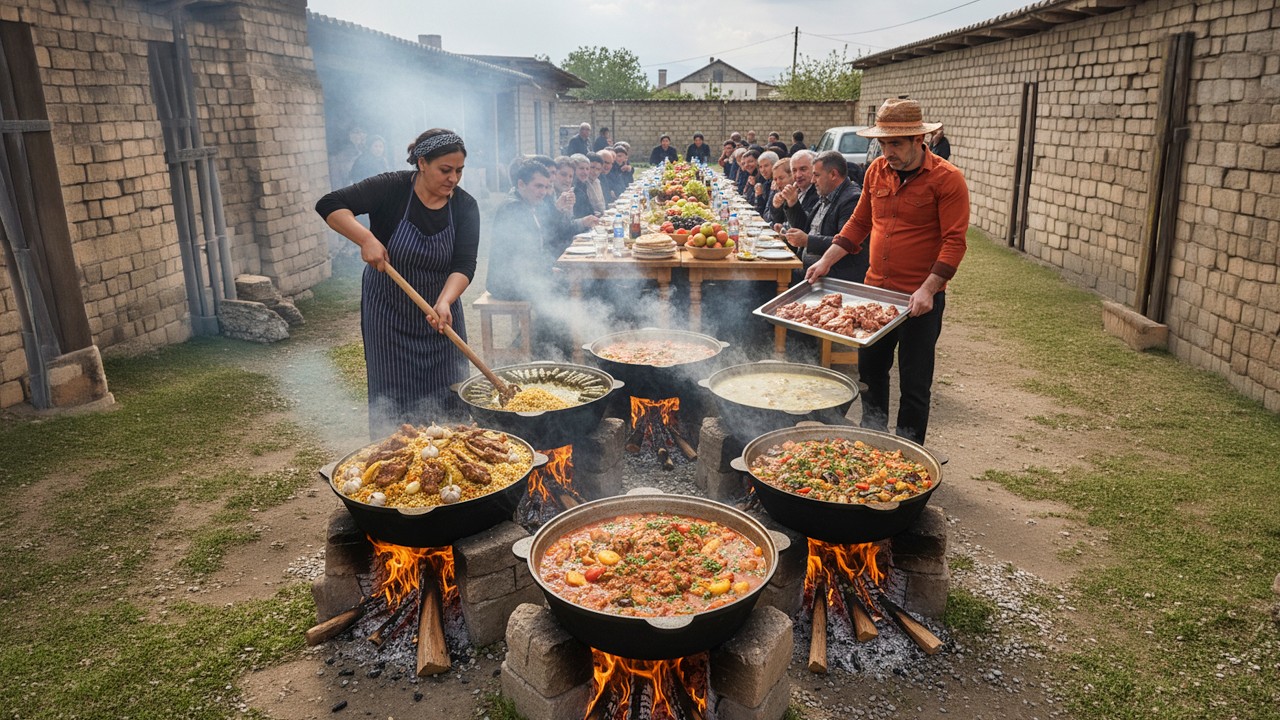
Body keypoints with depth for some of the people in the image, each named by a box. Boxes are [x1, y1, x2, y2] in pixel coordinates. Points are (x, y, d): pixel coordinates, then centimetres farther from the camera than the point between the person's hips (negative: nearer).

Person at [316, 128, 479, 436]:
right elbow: (330, 205, -20)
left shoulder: (465, 206, -9)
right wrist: (366, 239, -33)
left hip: (441, 308, 3)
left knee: (448, 396, 7)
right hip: (389, 312, -2)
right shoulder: (392, 189, -16)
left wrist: (445, 302, -34)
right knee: (393, 397, 5)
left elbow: (464, 265, -17)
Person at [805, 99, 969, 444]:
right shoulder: (877, 171, 6)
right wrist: (826, 261, 6)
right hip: (875, 288, 6)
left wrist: (928, 289, -23)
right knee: (870, 368, 17)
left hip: (919, 298, -5)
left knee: (914, 382, 4)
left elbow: (954, 241, -14)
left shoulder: (947, 179, -11)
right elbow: (859, 222, 15)